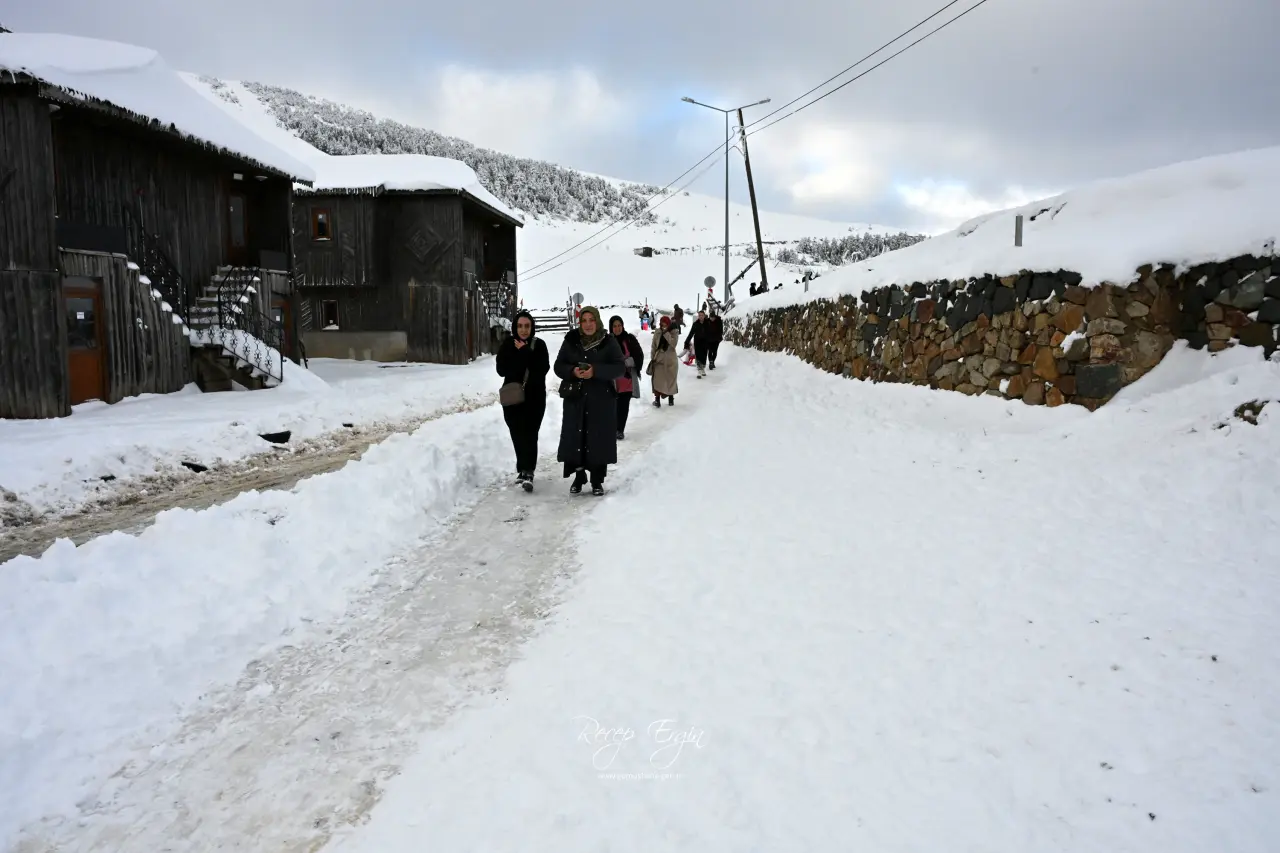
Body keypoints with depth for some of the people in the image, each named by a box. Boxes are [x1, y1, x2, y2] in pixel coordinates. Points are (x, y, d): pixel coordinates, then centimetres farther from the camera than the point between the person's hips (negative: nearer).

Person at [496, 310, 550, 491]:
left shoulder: (539, 345, -4)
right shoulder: (508, 345, -1)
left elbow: (543, 369, -16)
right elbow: (502, 369, -13)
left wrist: (525, 353, -20)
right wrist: (522, 355, -20)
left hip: (535, 398, -2)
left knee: (530, 434, -13)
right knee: (517, 434, 9)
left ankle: (528, 472, -18)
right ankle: (523, 469, 25)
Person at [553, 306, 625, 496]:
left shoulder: (609, 342, -3)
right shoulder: (571, 341, 3)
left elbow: (620, 368, -8)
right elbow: (558, 366, 5)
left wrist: (596, 371, -21)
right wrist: (573, 372, -16)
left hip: (601, 399, -2)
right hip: (575, 398, 2)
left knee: (599, 439, 0)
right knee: (575, 438, 2)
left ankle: (597, 481, 12)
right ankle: (578, 477, 18)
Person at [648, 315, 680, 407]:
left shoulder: (674, 332, -6)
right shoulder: (657, 332, -3)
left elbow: (674, 344, -19)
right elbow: (654, 346, -1)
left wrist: (666, 333, -20)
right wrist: (652, 358, -2)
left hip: (670, 360, -1)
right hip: (659, 359, 1)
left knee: (671, 379, 9)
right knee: (657, 380, 3)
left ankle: (671, 397, 18)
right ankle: (657, 398, 8)